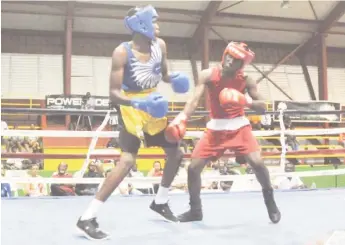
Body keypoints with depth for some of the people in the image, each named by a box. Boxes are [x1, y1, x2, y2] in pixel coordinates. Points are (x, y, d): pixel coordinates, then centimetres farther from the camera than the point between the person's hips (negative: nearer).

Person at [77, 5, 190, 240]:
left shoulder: (160, 45, -2)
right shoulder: (122, 52, -20)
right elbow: (114, 93, -23)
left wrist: (175, 79, -10)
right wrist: (138, 103, -39)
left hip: (154, 105, 7)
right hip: (131, 108, -7)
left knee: (176, 153, 12)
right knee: (128, 160, -22)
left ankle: (160, 202, 34)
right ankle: (87, 218, -17)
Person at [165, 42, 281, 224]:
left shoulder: (246, 81, -8)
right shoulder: (207, 75, -8)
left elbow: (263, 108, -9)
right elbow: (195, 99, -20)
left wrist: (246, 101, -30)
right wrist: (181, 118, -38)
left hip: (239, 127, -1)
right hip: (215, 129, 1)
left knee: (257, 162, -20)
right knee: (193, 168, -4)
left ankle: (270, 202, 6)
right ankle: (195, 210, 18)